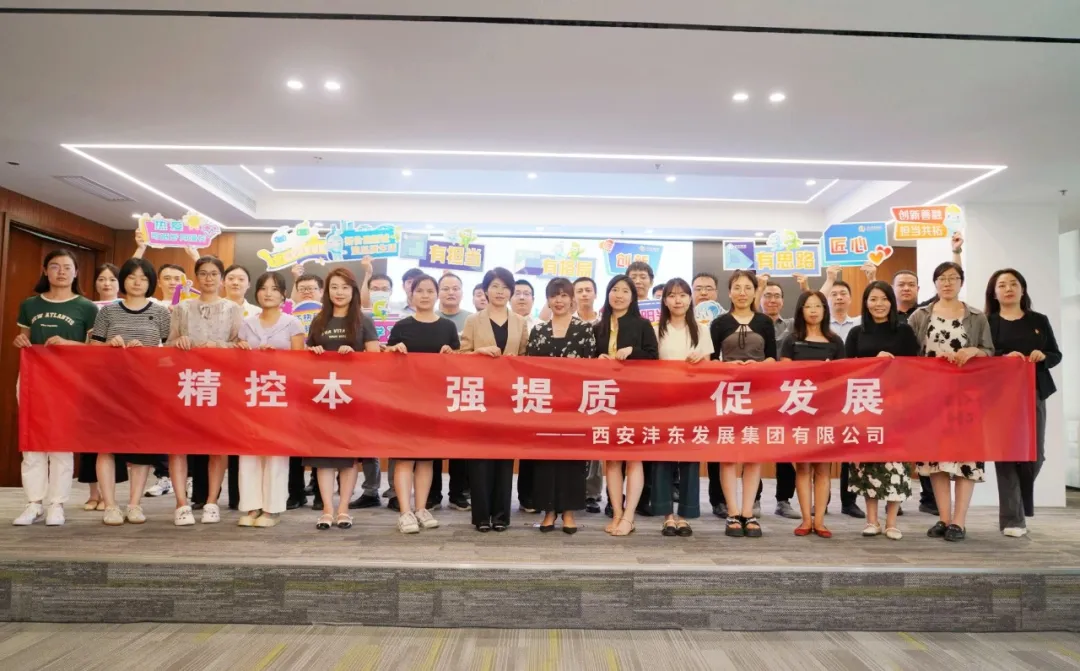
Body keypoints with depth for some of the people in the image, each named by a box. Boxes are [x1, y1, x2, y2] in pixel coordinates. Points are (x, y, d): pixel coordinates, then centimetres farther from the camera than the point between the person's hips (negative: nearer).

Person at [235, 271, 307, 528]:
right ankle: (251, 506, 6)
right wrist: (243, 353, -6)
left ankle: (272, 507, 3)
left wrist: (275, 355, -13)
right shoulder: (247, 324, 12)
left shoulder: (292, 324, 4)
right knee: (248, 446, -1)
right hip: (251, 390, 3)